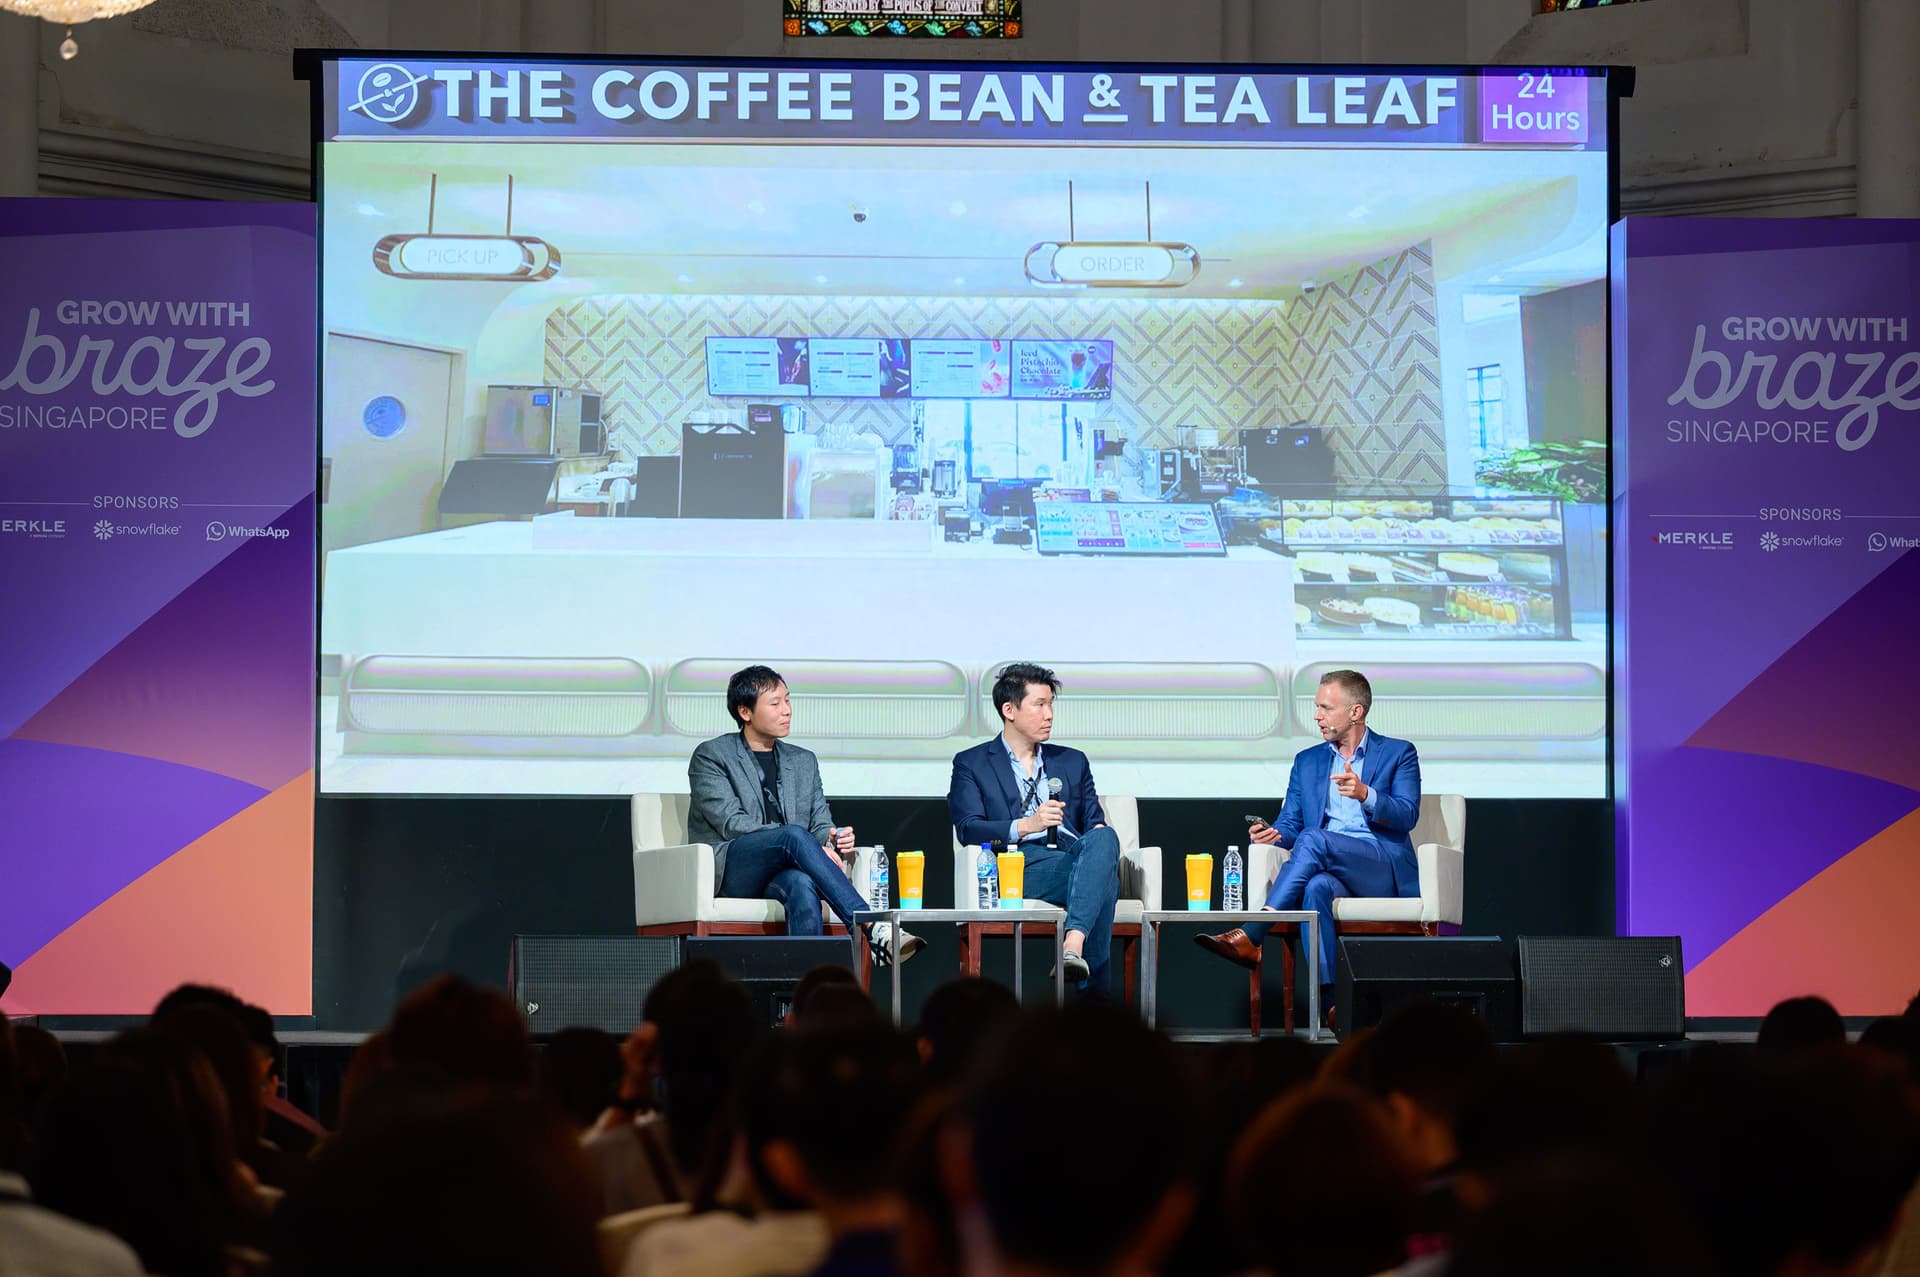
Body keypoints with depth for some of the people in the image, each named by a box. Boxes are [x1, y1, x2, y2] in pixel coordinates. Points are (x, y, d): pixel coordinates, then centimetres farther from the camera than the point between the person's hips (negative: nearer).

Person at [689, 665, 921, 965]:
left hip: (781, 872, 4)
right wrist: (809, 847, -19)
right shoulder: (711, 756, 5)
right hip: (728, 869, -4)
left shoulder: (804, 761, 23)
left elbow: (821, 825, 17)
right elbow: (732, 824, -8)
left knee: (802, 884, -37)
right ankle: (872, 928, -43)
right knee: (795, 835, -34)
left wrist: (832, 838, -12)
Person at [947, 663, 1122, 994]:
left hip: (1076, 857, 4)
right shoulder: (971, 765, 15)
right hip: (1023, 865, -4)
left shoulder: (1073, 761, 28)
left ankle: (1074, 946, -52)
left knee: (1103, 837, -35)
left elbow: (1095, 822, 21)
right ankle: (1091, 980, -43)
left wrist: (1102, 844, -6)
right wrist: (1026, 825, -17)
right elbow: (968, 830, 0)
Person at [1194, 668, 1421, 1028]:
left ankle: (1249, 938, -37)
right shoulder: (1307, 761, 23)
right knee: (1317, 887, -37)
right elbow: (1291, 824, 17)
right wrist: (1275, 834, -8)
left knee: (1313, 838, -32)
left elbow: (1407, 816, -5)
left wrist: (1365, 794, -24)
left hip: (1384, 869, -3)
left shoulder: (1398, 754, 9)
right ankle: (1330, 1003, -43)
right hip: (1326, 868, 3)